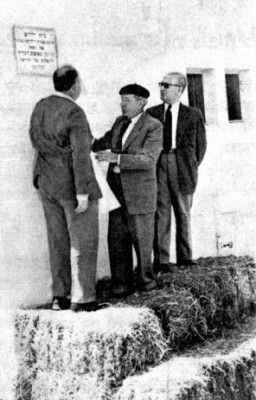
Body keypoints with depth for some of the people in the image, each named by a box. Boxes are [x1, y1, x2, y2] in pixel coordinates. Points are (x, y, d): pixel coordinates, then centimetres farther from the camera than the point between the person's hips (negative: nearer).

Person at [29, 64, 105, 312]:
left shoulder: (40, 108, 4)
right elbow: (81, 155, -22)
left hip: (47, 182, 7)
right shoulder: (75, 114, -19)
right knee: (83, 242, 0)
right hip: (72, 186, -7)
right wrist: (82, 193, -22)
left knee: (58, 240, 12)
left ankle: (60, 297, 16)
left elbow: (36, 141, 12)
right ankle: (82, 299, 0)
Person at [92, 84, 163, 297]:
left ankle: (145, 279, 22)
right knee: (117, 239, 4)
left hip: (139, 193, -5)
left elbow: (148, 160, -20)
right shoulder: (120, 122, 11)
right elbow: (103, 143, 18)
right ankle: (122, 282, 11)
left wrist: (116, 158, -29)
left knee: (141, 239, 5)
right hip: (117, 191, 6)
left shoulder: (154, 127, -10)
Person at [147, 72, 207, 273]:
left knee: (183, 213, 8)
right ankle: (161, 261, -5)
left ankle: (185, 257, 18)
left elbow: (201, 143, 12)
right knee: (160, 214, -5)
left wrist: (193, 166, 7)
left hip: (182, 168, 0)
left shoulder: (193, 115, 6)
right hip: (157, 166, 0)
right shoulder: (151, 113, 9)